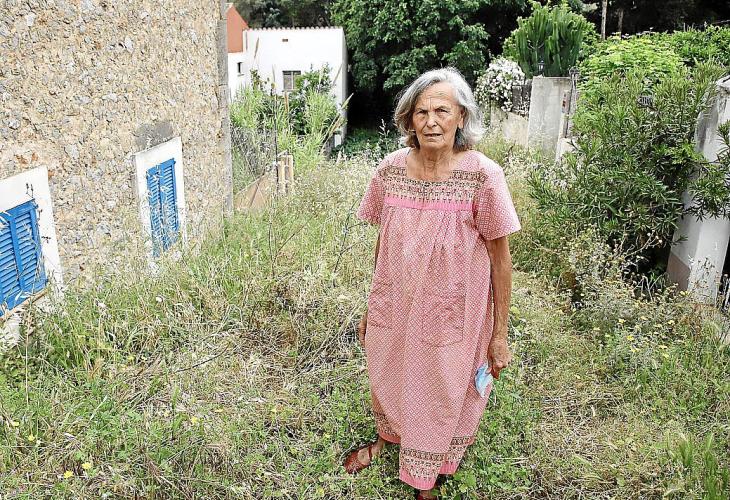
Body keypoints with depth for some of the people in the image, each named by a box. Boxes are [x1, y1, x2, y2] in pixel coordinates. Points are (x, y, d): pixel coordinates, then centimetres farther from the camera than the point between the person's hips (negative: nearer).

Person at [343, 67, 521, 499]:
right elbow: (384, 242, 5)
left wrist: (500, 335, -7)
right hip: (394, 310, 3)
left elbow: (501, 257, -11)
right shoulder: (391, 169, -7)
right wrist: (373, 307, 12)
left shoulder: (483, 175, -18)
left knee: (441, 395, 16)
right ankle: (387, 437, 58)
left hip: (452, 315, -3)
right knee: (386, 379, 24)